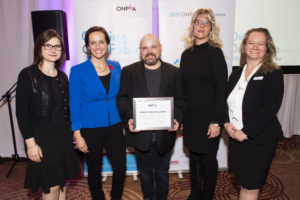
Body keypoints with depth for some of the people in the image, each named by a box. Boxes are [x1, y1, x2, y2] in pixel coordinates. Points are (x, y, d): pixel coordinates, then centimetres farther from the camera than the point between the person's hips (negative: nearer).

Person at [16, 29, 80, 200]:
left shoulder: (62, 77, 8)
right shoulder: (28, 74, -9)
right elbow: (21, 111, -11)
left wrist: (70, 133, 9)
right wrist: (30, 142, -15)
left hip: (63, 135, 6)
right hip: (42, 137, -5)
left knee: (63, 182, 14)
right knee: (52, 186, 2)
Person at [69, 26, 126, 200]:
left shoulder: (116, 67, 2)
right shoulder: (78, 71, -9)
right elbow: (74, 104, -7)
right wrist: (77, 135, -9)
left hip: (114, 127, 3)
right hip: (90, 129, -3)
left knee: (121, 168, 9)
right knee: (95, 171, 14)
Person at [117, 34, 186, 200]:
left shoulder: (174, 72, 2)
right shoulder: (128, 71, 0)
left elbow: (180, 99, 2)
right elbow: (122, 99, -1)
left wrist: (177, 118, -14)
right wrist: (128, 119, -17)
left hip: (164, 134, 1)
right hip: (140, 134, 0)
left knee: (162, 172, 19)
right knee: (145, 173, 19)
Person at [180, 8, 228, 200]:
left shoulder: (214, 53, -9)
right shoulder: (187, 53, 8)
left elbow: (221, 89, -12)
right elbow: (184, 87, 11)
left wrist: (216, 121, -15)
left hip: (208, 116, -5)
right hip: (190, 115, 6)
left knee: (208, 157, 8)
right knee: (194, 155, 17)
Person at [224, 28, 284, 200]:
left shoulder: (273, 74, -7)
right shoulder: (236, 74, 10)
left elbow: (270, 109, -16)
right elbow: (225, 101, 8)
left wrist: (246, 132, -19)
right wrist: (227, 123, -9)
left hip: (259, 140, -4)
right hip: (235, 137, 5)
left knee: (251, 185, 5)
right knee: (244, 182, 17)